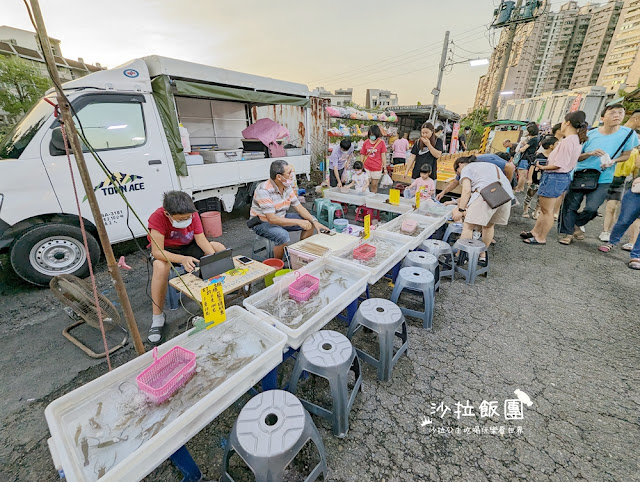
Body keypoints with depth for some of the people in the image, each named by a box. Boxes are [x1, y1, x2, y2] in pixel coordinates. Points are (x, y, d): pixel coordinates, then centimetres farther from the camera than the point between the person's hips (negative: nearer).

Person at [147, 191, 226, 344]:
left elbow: (201, 238, -18)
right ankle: (157, 317, -21)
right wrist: (183, 259, -50)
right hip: (166, 251, -4)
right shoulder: (158, 217, -31)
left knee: (219, 247, -16)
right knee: (160, 267, -38)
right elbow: (157, 252, -34)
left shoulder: (192, 214, -18)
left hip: (188, 246, 4)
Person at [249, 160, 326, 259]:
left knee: (310, 223, -1)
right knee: (283, 236, -36)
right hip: (263, 222, -8)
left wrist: (314, 221, -13)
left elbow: (298, 207, 1)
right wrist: (298, 222, -34)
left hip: (281, 218, 8)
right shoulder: (264, 190, -28)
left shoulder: (287, 186, -4)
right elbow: (272, 219, -33)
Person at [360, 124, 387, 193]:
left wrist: (384, 167, -2)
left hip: (377, 168, -1)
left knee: (374, 185, 8)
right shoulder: (366, 142, 2)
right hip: (366, 167, 1)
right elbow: (363, 155, 8)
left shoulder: (381, 142, -3)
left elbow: (383, 155, -1)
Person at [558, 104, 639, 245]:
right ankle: (568, 233, 15)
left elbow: (626, 155, 7)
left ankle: (577, 224, 17)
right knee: (570, 205, 1)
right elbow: (576, 157, 2)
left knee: (591, 208, -13)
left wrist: (612, 161, -13)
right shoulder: (591, 134, -3)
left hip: (602, 180, 0)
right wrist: (590, 153, -17)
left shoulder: (628, 134, -2)